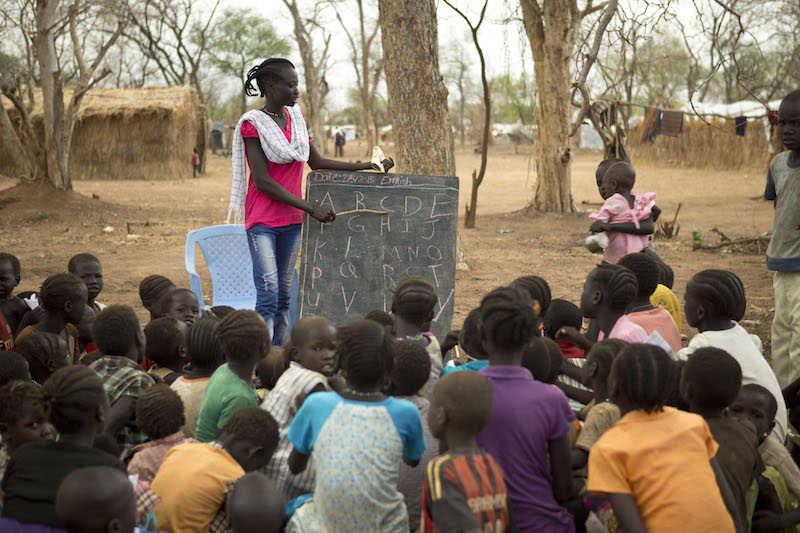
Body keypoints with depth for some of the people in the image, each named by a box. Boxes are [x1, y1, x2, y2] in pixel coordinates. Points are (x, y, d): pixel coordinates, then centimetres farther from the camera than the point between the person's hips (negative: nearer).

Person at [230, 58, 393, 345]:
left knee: (284, 294, 7)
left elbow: (317, 162, 18)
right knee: (268, 295, -13)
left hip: (291, 221, 7)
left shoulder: (295, 117, 11)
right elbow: (262, 182, -16)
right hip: (262, 221, -7)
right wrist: (311, 208, -19)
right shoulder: (252, 124, -10)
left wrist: (367, 165, 11)